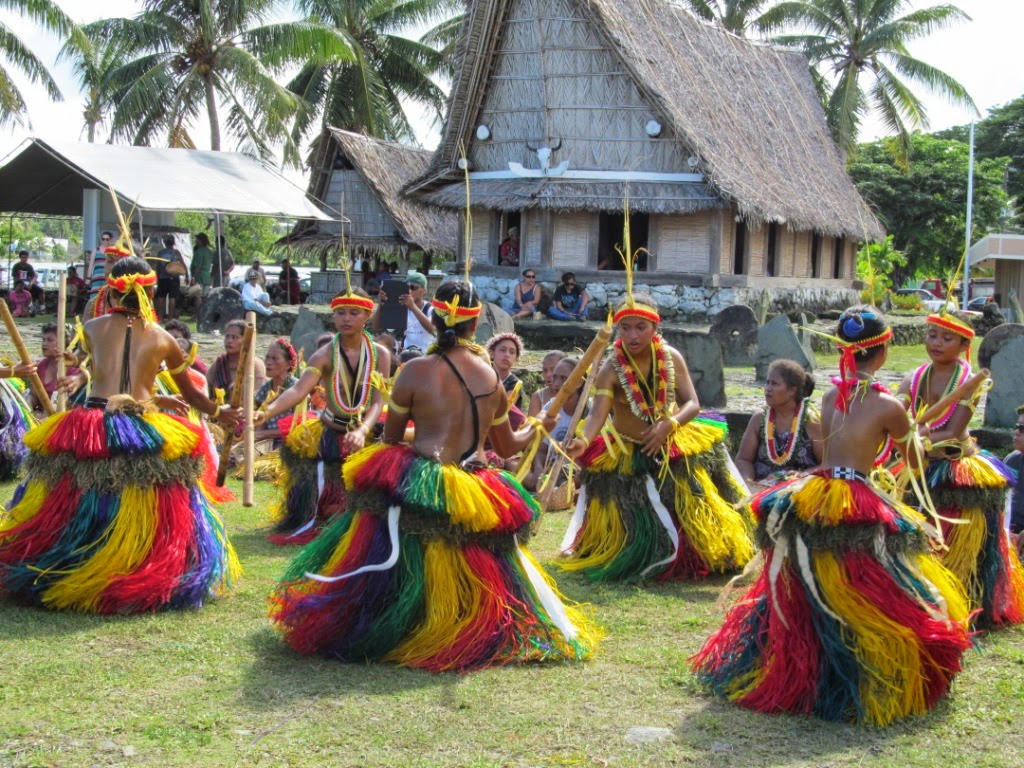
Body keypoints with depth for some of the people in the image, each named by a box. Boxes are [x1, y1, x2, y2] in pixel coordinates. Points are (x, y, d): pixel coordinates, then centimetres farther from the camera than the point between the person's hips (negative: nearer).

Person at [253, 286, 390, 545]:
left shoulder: (380, 354, -6)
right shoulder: (325, 355, -10)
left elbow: (378, 401, -13)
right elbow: (298, 390, -25)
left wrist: (362, 431, -33)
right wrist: (266, 412, -43)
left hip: (367, 435, 1)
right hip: (330, 437, -1)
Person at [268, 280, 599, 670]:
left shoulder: (416, 370, -5)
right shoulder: (491, 376, 7)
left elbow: (390, 438, 6)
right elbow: (507, 447, 20)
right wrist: (534, 429, 41)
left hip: (418, 490, -3)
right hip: (475, 501, 3)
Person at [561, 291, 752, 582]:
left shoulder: (671, 358, -8)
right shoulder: (611, 369, -17)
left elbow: (692, 404, -9)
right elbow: (598, 412, -29)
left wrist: (669, 424, -29)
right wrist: (584, 441, -50)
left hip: (676, 448, 2)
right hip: (627, 457, -2)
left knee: (690, 519, 5)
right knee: (636, 532, 4)